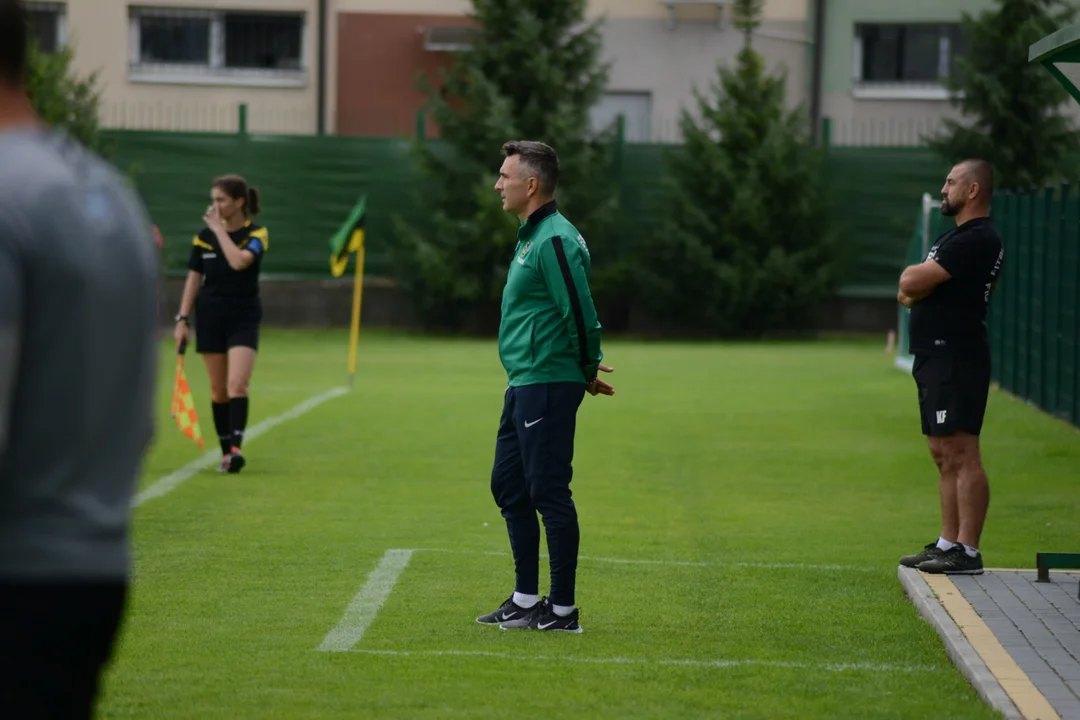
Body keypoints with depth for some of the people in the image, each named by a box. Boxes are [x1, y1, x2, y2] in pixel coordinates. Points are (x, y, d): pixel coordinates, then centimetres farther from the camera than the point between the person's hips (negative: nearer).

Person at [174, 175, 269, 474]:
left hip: (244, 318, -3)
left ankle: (236, 448, -25)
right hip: (210, 318, 4)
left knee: (237, 385, -18)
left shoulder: (257, 234, -5)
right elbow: (194, 279, 9)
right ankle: (226, 451, 11)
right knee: (218, 389, 4)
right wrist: (182, 319, 4)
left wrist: (219, 228, -15)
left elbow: (239, 261, -24)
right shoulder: (204, 236, 5)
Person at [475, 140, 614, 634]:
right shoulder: (531, 236, 16)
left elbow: (581, 312, -21)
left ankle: (563, 610, 1)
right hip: (524, 385, 11)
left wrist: (587, 369, -8)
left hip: (547, 385, -11)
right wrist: (585, 370, 17)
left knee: (548, 492, -5)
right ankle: (526, 600, 23)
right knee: (508, 486, 15)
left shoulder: (554, 240, -16)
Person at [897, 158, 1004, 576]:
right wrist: (915, 281, -2)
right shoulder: (960, 237, 21)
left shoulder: (975, 240, -14)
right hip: (937, 358, 11)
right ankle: (948, 544, 20)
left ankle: (967, 552, -14)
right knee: (944, 455, 14)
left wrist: (911, 277, 3)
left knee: (961, 454, -12)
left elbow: (910, 283, -19)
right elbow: (908, 290, 20)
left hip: (956, 357, -11)